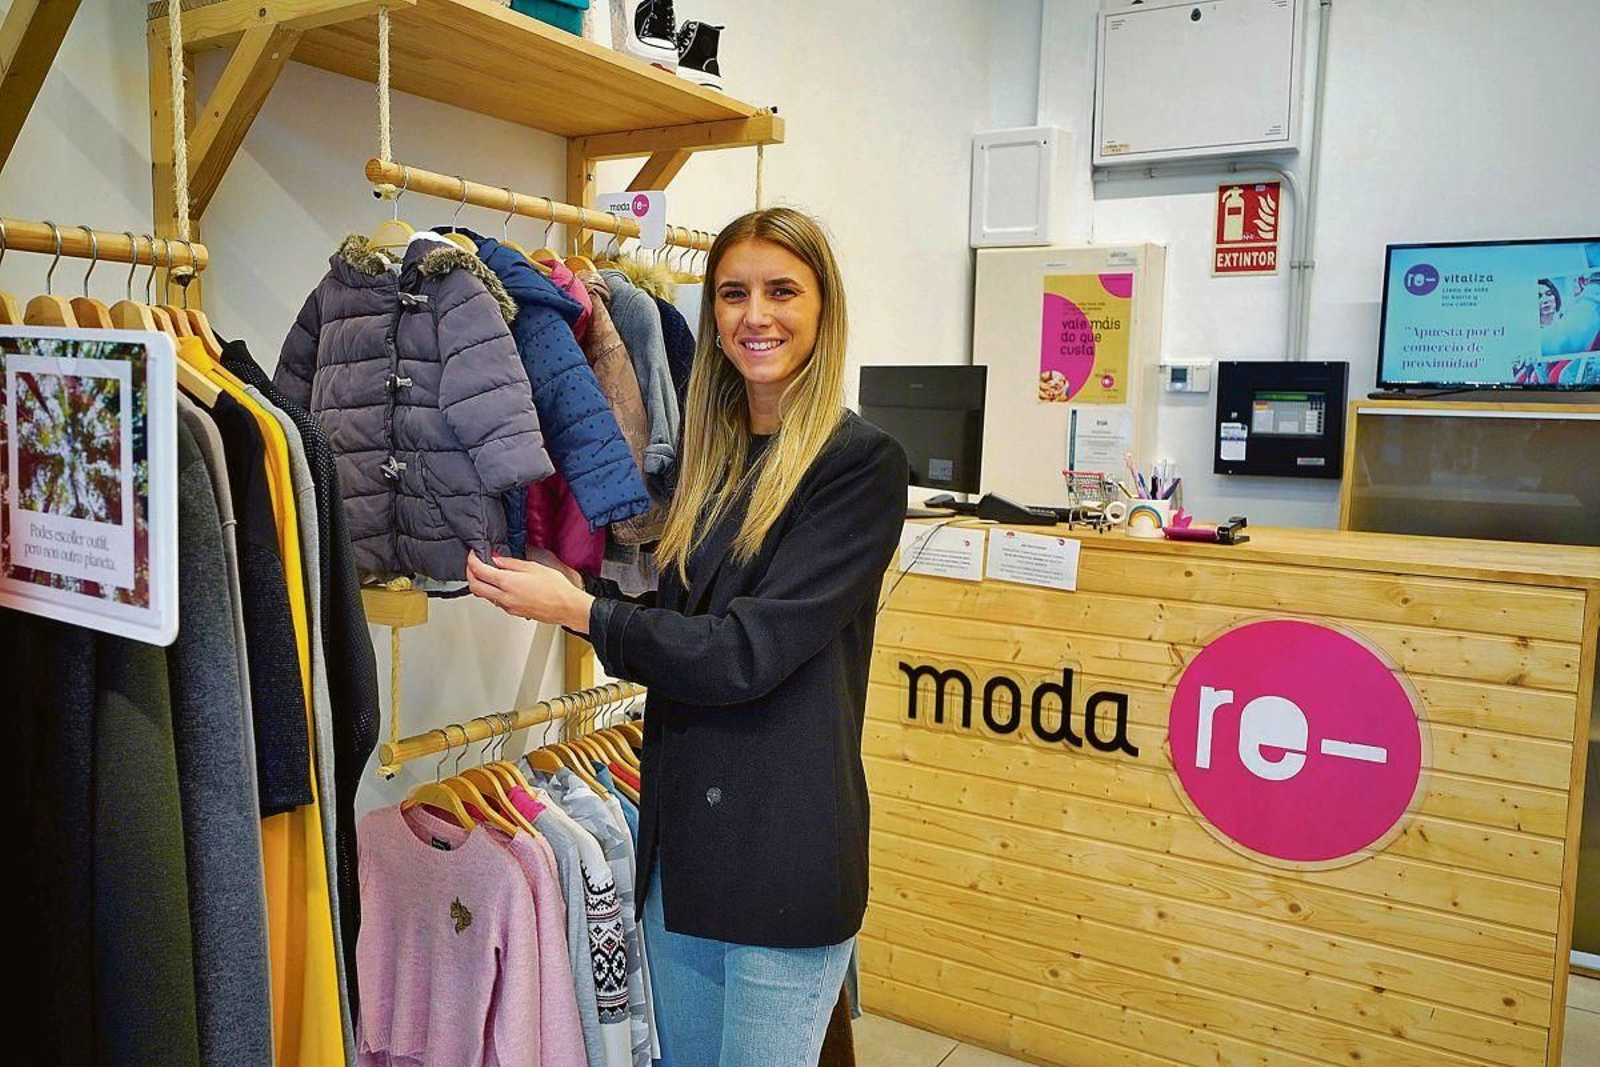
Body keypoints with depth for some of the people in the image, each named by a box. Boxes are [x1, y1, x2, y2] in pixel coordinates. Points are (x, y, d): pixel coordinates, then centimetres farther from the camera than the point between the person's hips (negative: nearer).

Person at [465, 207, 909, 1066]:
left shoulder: (861, 463, -14)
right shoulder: (710, 455, 9)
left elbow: (746, 652, -18)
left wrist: (577, 609, -11)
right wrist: (577, 586, -1)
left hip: (783, 846, -7)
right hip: (680, 829, 7)